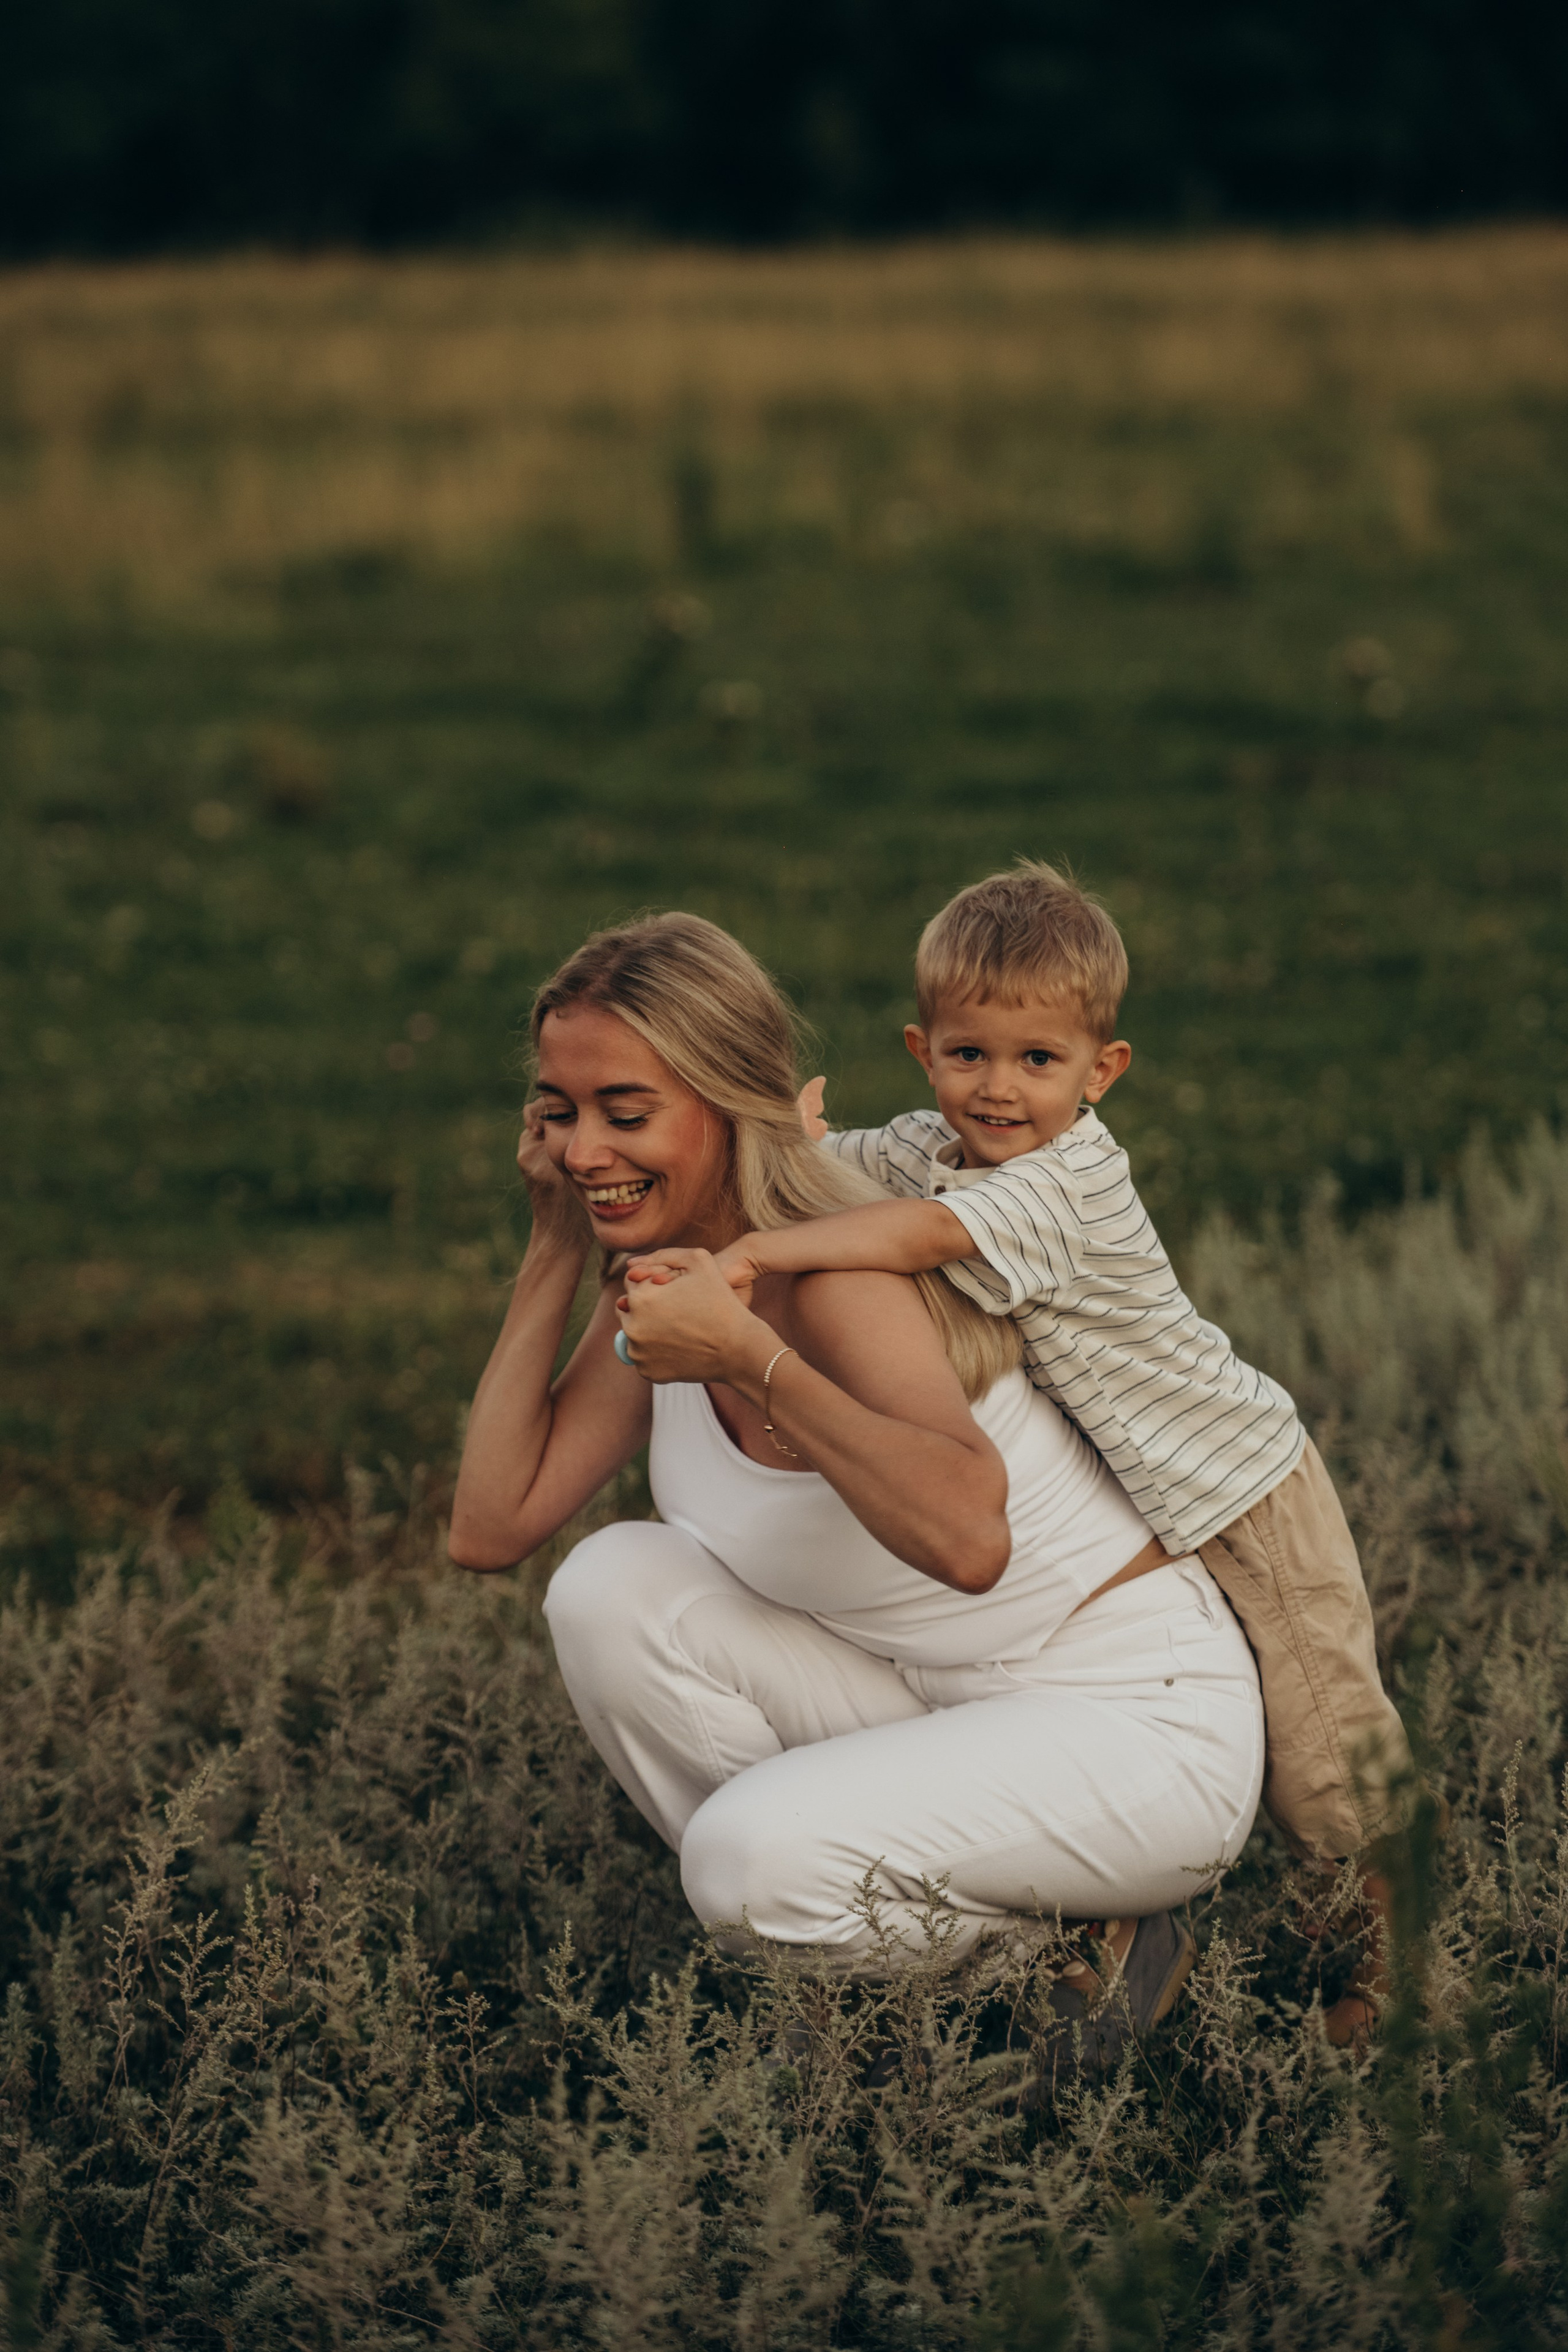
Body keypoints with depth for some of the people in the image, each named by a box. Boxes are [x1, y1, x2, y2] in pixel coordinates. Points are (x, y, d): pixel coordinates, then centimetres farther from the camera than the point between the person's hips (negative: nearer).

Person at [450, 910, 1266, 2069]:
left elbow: (967, 1539, -43)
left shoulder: (838, 1276, -26)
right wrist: (555, 1253, -6)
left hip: (1144, 1722, -8)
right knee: (615, 1588, -10)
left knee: (752, 1857, -28)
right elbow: (489, 1528, -3)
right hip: (946, 1706, 8)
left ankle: (1084, 1948, -1)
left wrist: (747, 1358, -41)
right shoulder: (667, 1283, 0)